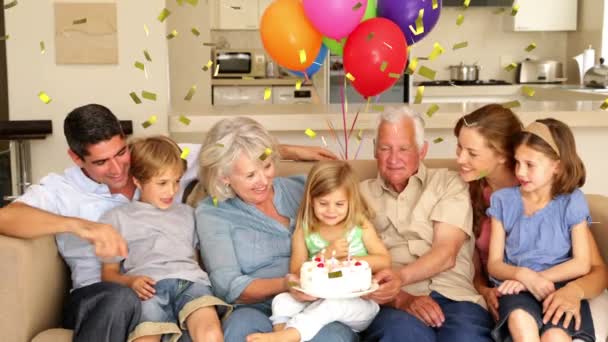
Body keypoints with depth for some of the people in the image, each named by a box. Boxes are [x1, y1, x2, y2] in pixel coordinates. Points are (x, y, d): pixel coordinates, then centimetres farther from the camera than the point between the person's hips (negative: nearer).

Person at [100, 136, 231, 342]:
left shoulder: (186, 213, 35)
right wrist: (130, 281, -5)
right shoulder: (118, 217, 23)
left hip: (190, 280, 2)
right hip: (149, 287, -2)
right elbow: (108, 273, 17)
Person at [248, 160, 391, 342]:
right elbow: (296, 274, -2)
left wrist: (349, 258, -12)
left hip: (359, 302, -2)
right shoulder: (304, 232, 2)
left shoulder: (360, 225, 0)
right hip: (318, 300, 2)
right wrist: (325, 255, -15)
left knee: (333, 304, -35)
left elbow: (385, 262, -1)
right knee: (282, 300, -22)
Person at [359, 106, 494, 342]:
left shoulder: (448, 184, 15)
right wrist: (399, 297, -17)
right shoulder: (361, 194, 16)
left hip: (453, 293, 1)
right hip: (393, 300, 0)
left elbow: (446, 254, -1)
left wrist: (398, 277, -19)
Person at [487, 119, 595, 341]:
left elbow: (582, 264, -1)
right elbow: (494, 264, 5)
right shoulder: (503, 200, 7)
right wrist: (523, 275, -17)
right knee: (519, 319, -35)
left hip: (561, 286, -1)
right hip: (518, 288, 1)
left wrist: (539, 278, -13)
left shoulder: (572, 201, 3)